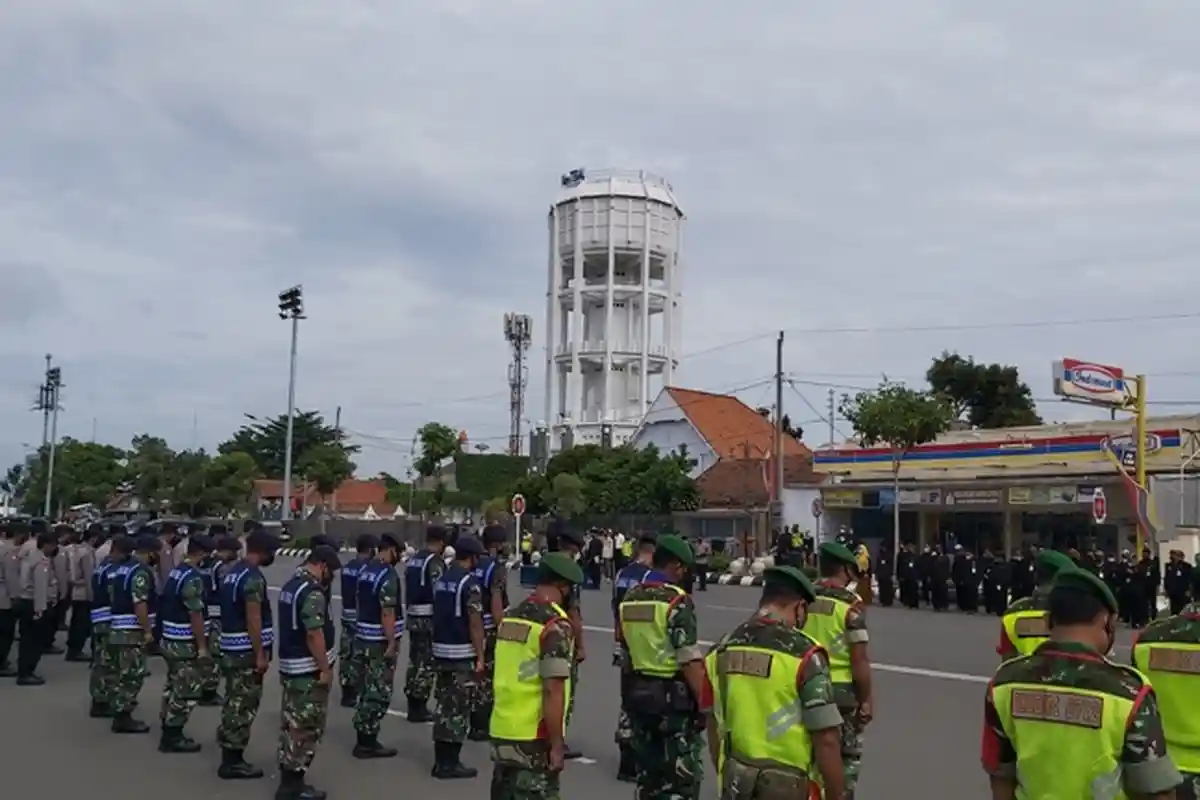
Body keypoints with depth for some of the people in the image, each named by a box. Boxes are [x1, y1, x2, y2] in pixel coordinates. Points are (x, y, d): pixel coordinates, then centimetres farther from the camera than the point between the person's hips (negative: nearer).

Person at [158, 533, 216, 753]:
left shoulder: (175, 571, 9)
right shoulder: (193, 578, -21)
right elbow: (196, 615, -21)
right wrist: (202, 646, -16)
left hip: (170, 640, 10)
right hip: (186, 644, -10)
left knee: (174, 686, 18)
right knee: (187, 691, -2)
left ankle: (169, 731, 27)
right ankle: (173, 737, 4)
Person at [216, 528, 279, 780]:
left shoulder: (231, 572, 12)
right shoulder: (253, 577, -18)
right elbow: (253, 619, -21)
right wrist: (261, 654, -19)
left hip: (230, 647, 10)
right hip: (247, 651, -10)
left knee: (234, 702, 16)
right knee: (244, 705, -2)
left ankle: (229, 756, 23)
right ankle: (233, 761, 4)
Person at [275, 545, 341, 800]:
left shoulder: (290, 585, 11)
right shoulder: (312, 592, -20)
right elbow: (314, 635, -24)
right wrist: (325, 669, -17)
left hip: (289, 666, 10)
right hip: (308, 670, -10)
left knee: (291, 723, 15)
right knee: (306, 727, -2)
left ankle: (287, 779, 23)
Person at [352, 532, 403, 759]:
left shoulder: (364, 569, 10)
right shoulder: (388, 574, -17)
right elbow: (387, 612, -21)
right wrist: (392, 644, -20)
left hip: (362, 637, 9)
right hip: (380, 641, -9)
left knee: (367, 689, 16)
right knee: (379, 692, -1)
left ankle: (364, 738, 22)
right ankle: (367, 742, 3)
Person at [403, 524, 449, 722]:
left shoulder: (413, 559, 12)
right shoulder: (435, 562, -15)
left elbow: (409, 590, 15)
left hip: (412, 617, 9)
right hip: (429, 618, -9)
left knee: (414, 661, 16)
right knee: (427, 664, -2)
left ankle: (412, 704, 23)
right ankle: (419, 708, 2)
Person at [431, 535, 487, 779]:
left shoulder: (441, 580, 10)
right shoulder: (469, 582, -15)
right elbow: (475, 623, -18)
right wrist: (480, 657, -16)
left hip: (440, 650, 8)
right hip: (462, 653, -8)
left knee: (443, 704, 14)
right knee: (458, 708, 0)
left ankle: (441, 760, 21)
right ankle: (450, 763, 5)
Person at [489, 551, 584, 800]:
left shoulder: (510, 617, 9)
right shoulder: (555, 625, -16)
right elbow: (553, 690, -20)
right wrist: (557, 745, -16)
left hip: (501, 732, 8)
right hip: (533, 739, -8)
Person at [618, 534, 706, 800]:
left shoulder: (630, 597, 6)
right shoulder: (676, 600, -16)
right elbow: (690, 661, -19)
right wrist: (705, 703, -15)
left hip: (637, 693, 7)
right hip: (673, 696, -7)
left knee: (648, 769, 17)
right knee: (683, 774, 1)